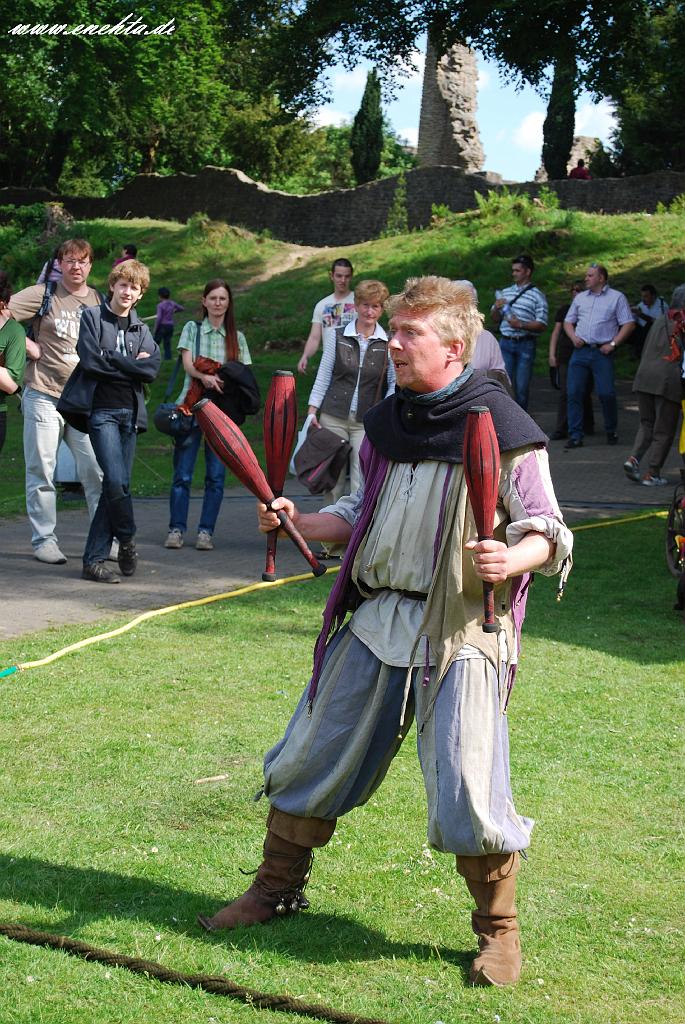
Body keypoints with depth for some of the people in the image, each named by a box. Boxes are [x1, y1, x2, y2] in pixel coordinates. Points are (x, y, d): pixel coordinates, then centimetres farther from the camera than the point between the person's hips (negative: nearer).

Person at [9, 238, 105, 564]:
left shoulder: (100, 301, 11)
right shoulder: (43, 294, 0)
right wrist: (29, 346, -9)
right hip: (45, 397, -3)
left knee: (97, 469, -2)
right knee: (42, 471, 2)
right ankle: (44, 539, 11)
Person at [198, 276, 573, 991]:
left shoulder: (502, 427, -9)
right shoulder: (384, 424, 11)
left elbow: (547, 531, -6)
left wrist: (511, 559, -26)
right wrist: (299, 522, 6)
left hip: (462, 632, -6)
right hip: (377, 618, 6)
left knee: (466, 799, -9)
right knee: (309, 758, 12)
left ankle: (498, 931, 14)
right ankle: (278, 887, 34)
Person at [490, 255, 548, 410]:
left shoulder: (537, 296, 0)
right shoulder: (505, 292, 14)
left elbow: (541, 325, -6)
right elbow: (495, 319, 20)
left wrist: (521, 325, -19)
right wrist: (496, 308, -2)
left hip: (525, 345, -3)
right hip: (506, 343, 3)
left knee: (522, 386, 1)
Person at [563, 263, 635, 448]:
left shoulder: (617, 297, 4)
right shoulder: (580, 298, 18)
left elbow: (628, 324, 0)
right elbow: (568, 322, 23)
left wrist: (613, 344, -9)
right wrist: (574, 337, 3)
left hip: (602, 352, -4)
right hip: (580, 350, 4)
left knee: (606, 393, -8)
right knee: (574, 393, -4)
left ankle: (611, 432, 13)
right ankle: (575, 436, 0)